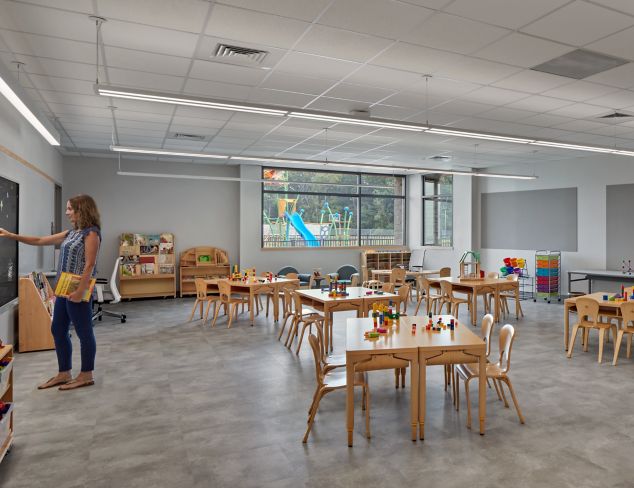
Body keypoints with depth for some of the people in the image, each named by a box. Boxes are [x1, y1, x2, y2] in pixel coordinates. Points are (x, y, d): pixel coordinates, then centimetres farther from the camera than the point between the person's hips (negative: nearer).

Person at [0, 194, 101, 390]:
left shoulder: (91, 233, -13)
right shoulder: (71, 233, 15)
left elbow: (89, 265, -19)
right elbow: (40, 241, 20)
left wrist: (80, 291, -22)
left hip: (78, 291, -10)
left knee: (84, 333, 1)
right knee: (58, 330, 14)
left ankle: (86, 375, 13)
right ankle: (64, 373, 25)